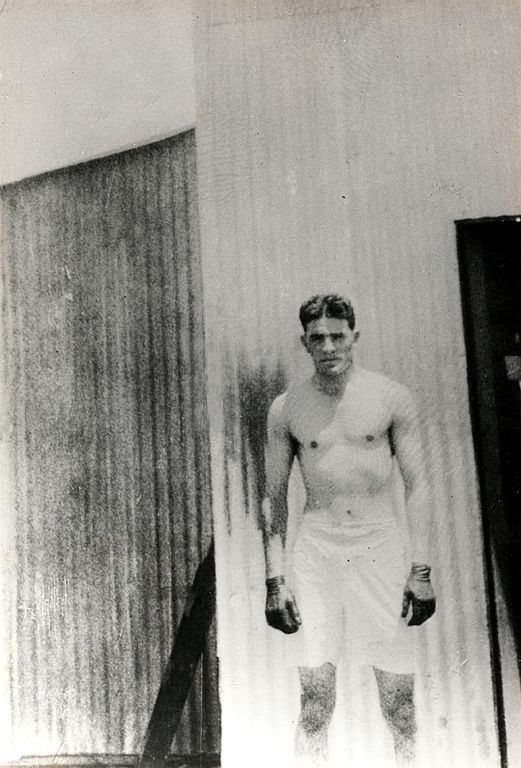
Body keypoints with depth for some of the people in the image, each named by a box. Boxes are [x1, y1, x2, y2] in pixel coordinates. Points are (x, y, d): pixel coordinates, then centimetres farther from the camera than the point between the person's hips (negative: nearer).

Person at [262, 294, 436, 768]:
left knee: (397, 685, 6)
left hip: (381, 549, 0)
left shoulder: (392, 397, 0)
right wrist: (275, 577, 1)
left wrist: (421, 569, -3)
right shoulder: (287, 408, 3)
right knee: (315, 690, 2)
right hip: (316, 549, 1)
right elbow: (274, 496, 6)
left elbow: (417, 485, 2)